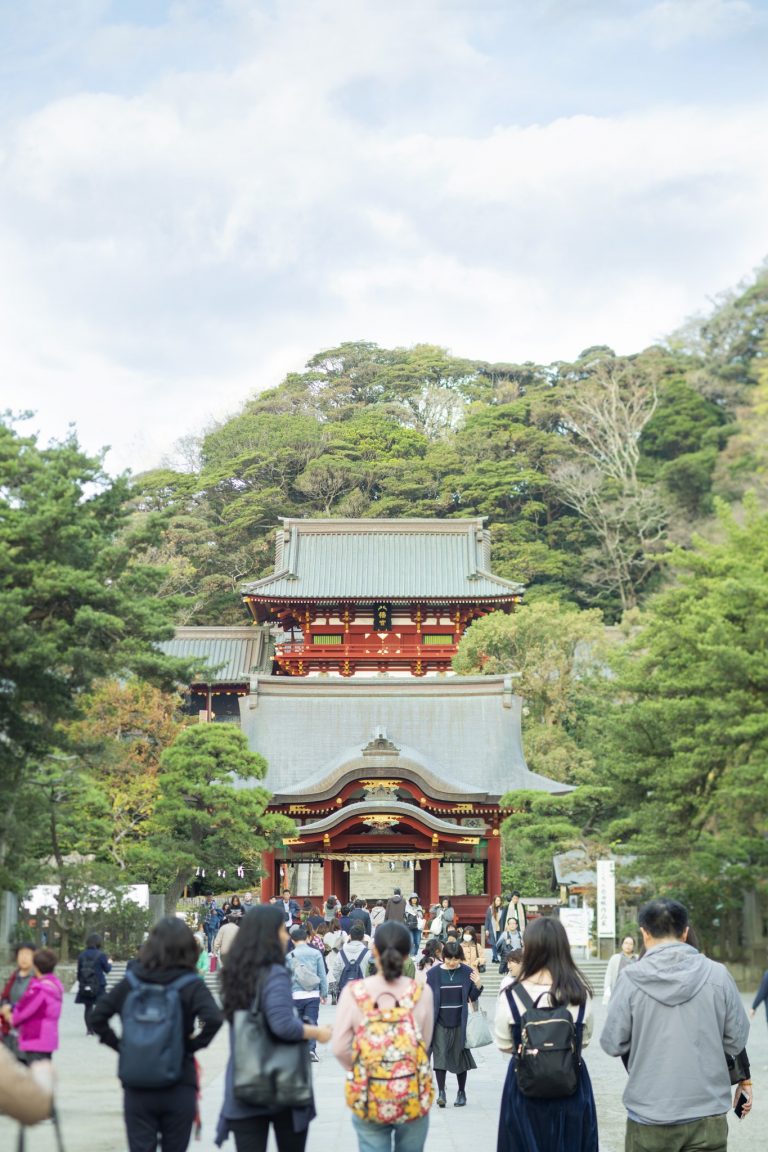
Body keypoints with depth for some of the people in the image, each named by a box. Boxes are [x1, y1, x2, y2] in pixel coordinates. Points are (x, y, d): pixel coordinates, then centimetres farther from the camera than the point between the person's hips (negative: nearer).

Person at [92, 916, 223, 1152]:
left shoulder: (131, 981, 0)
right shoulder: (191, 985, -9)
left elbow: (98, 1016, -2)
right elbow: (214, 1019, -23)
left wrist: (120, 1045, 4)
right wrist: (193, 1045, -8)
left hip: (137, 1089, 1)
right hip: (179, 1088, -1)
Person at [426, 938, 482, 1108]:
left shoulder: (467, 972, 0)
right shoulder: (434, 973, -3)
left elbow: (472, 998, 6)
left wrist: (478, 986, -11)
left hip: (459, 1023, 1)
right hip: (440, 1023, -1)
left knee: (460, 1056, 8)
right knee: (440, 1055, -7)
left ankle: (461, 1092, 19)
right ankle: (441, 1092, -4)